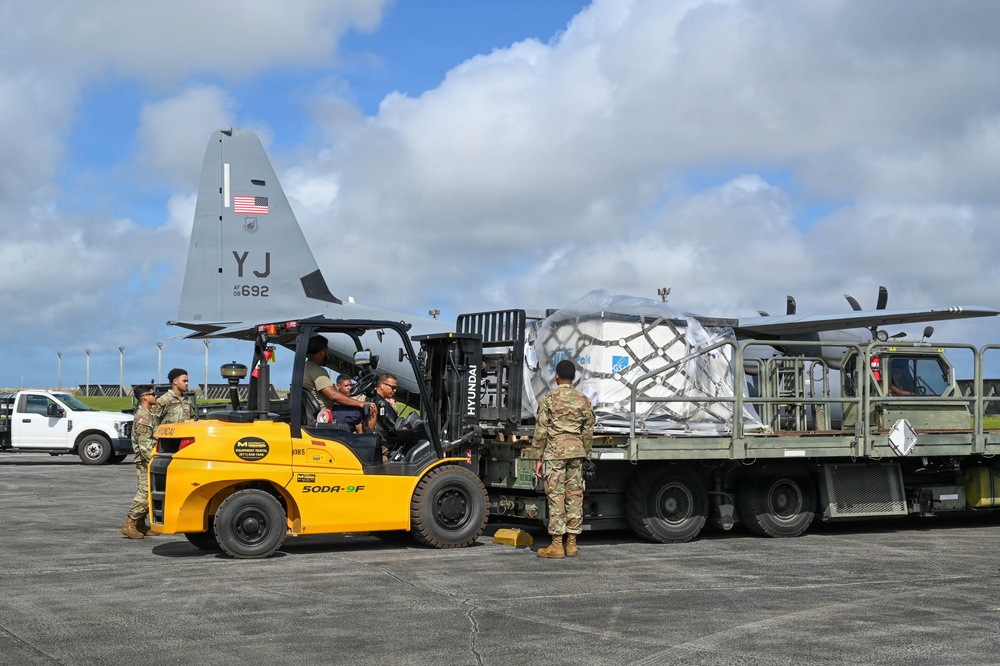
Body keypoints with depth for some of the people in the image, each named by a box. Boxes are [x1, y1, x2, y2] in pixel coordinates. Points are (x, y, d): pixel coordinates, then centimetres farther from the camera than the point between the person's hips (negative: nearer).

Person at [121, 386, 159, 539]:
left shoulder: (148, 414, 16)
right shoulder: (143, 416, -16)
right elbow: (144, 444, -22)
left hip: (149, 460, 10)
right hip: (145, 462, -10)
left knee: (146, 492, 12)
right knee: (145, 492, -10)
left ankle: (140, 524, 17)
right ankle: (129, 524, -7)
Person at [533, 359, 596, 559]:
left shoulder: (548, 399, -2)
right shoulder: (583, 400, 8)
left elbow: (541, 431, -3)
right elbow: (588, 432, 9)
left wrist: (539, 458, 2)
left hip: (555, 452, -4)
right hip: (576, 451, 4)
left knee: (556, 496, -3)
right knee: (575, 496, 7)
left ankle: (557, 545, -4)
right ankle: (571, 543, 9)